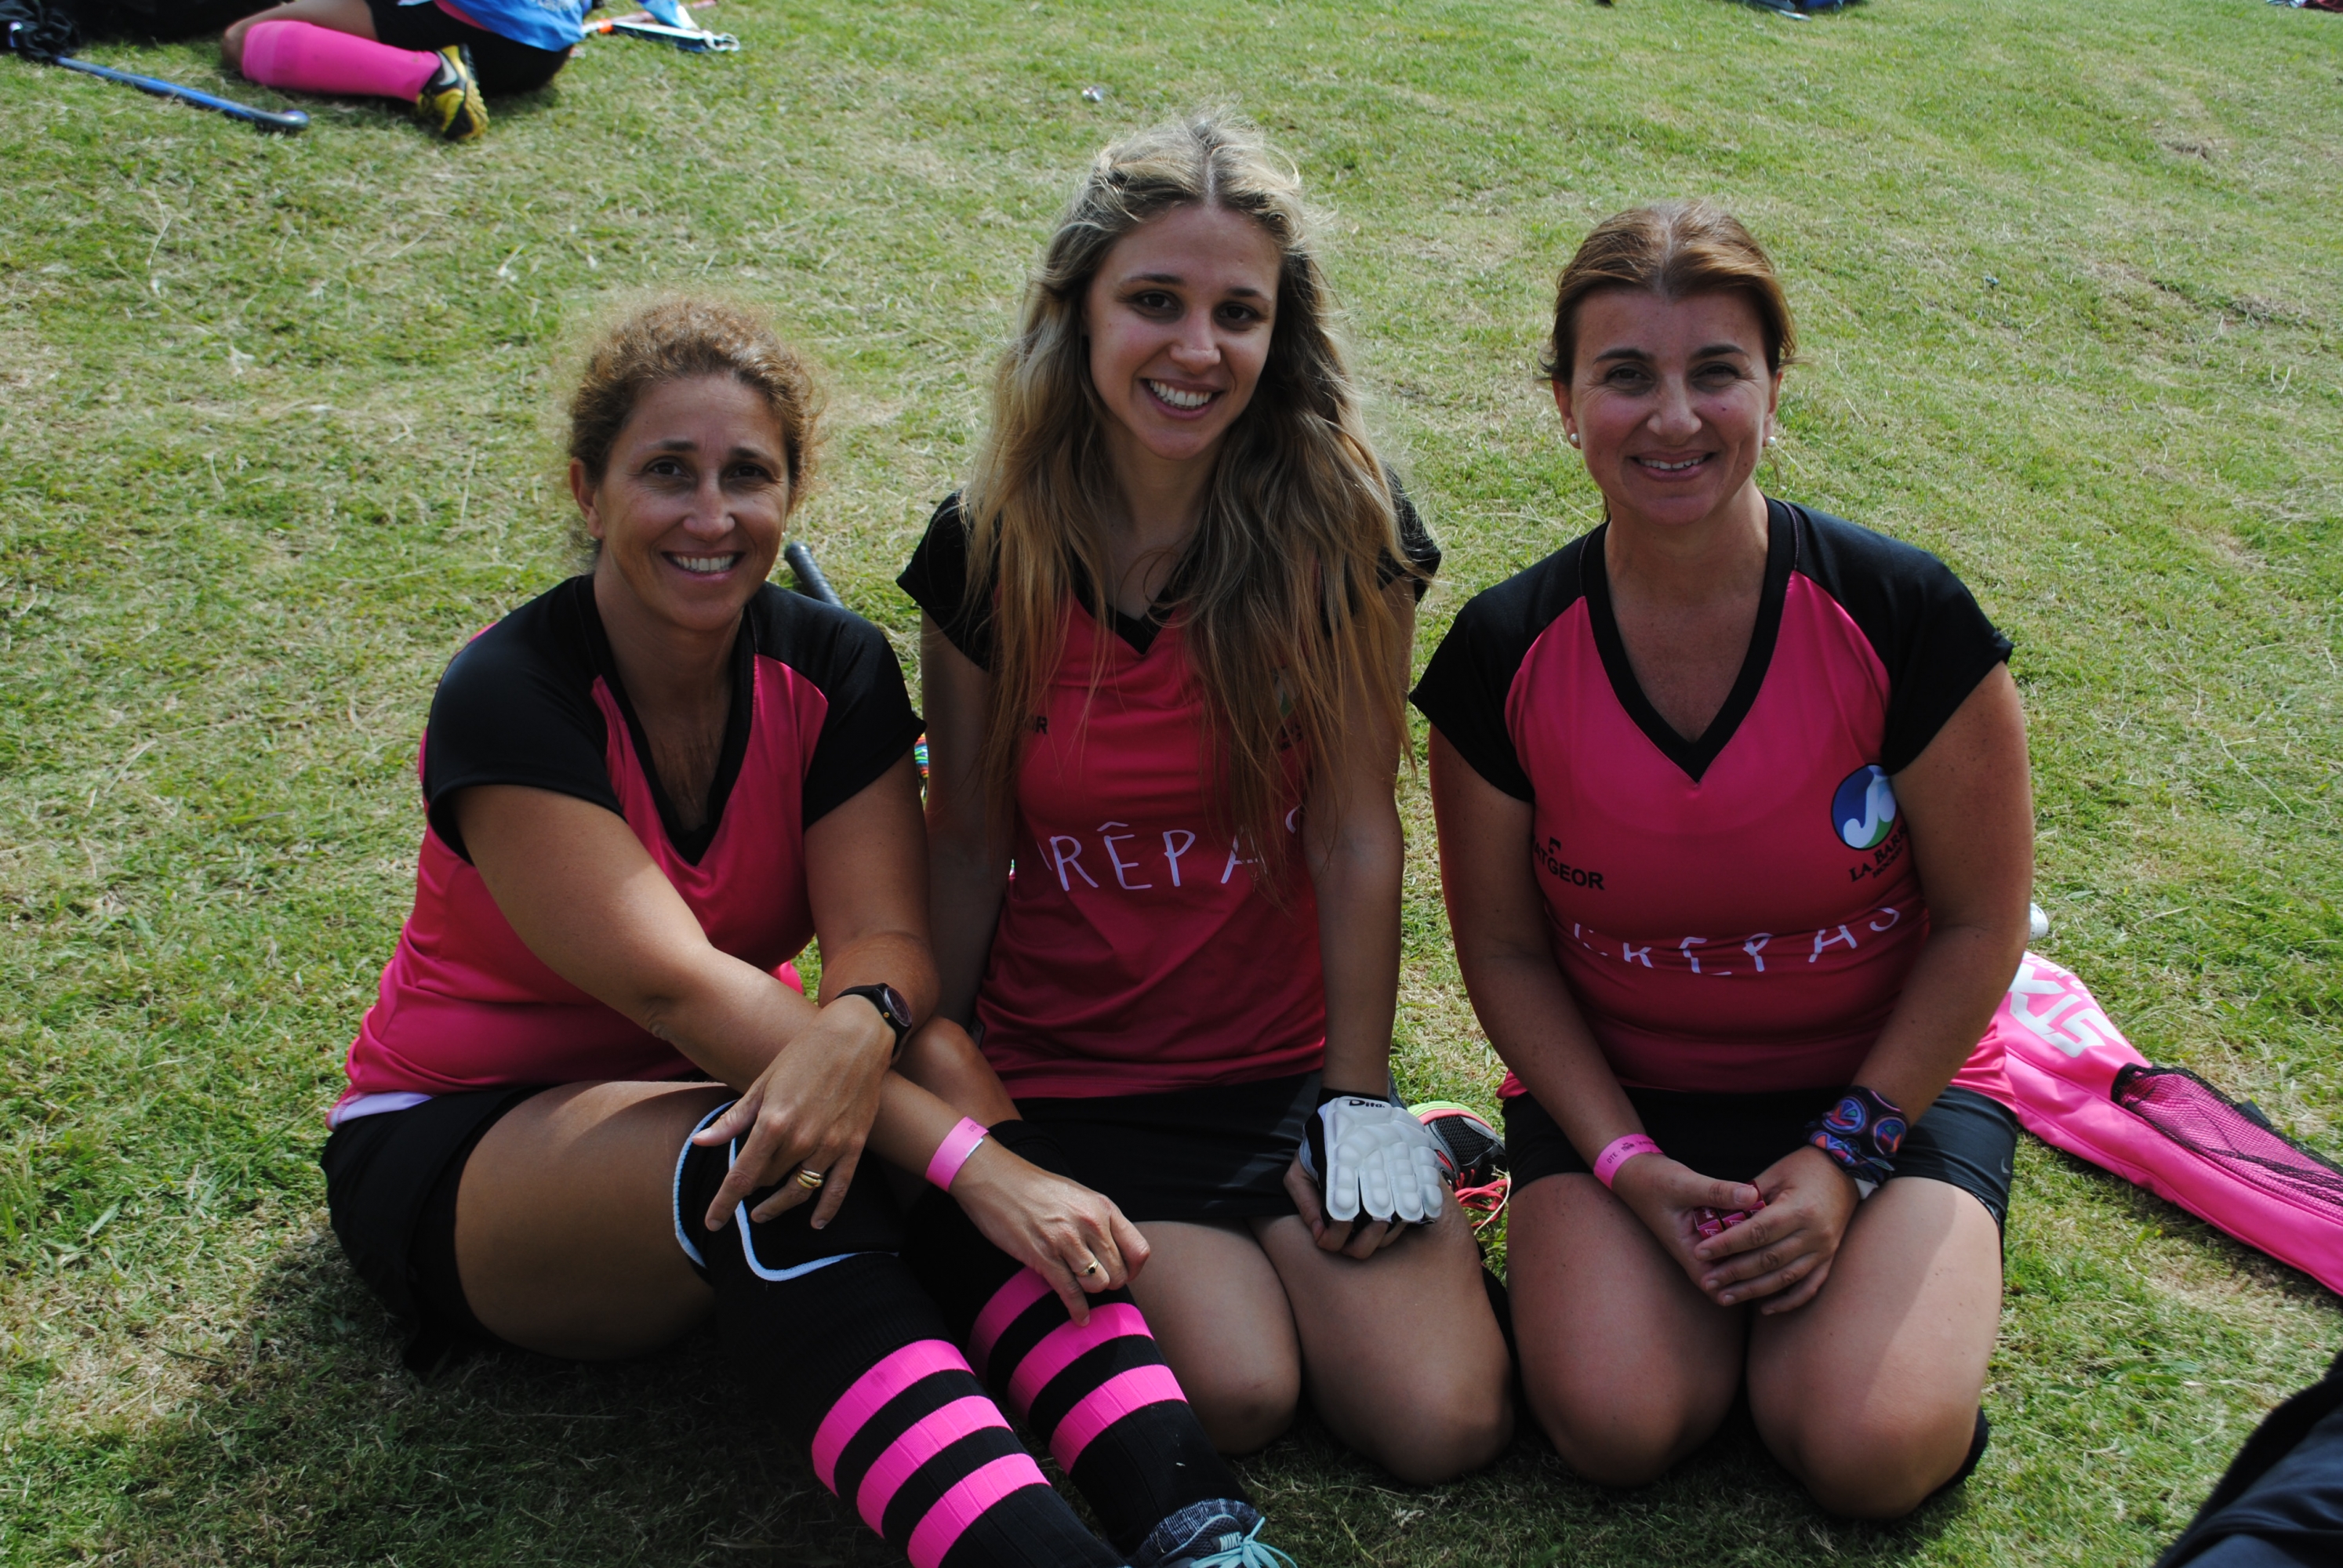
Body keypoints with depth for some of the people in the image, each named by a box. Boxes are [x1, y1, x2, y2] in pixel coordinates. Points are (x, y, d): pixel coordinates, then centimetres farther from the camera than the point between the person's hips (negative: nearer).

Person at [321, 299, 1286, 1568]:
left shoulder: (834, 670, -6)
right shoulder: (510, 699, -21)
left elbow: (886, 939, -16)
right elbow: (677, 986, -31)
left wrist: (856, 1028, -43)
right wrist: (975, 1162, -40)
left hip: (718, 1091, 4)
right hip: (457, 1143, -4)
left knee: (935, 1067, -30)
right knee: (773, 1164, -37)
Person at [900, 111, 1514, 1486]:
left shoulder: (1341, 526, -10)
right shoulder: (988, 551, -7)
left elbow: (1356, 832, -8)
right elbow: (969, 847, 0)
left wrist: (1361, 1105, -5)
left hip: (1291, 1061, 1)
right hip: (1069, 1080, 0)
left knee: (1446, 1424, -12)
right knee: (1235, 1395, -20)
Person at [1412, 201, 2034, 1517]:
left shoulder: (1904, 616, -16)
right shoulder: (1505, 656, -11)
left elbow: (1981, 926, -7)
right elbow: (1504, 947, -2)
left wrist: (1849, 1154, -14)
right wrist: (1623, 1161, -14)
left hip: (1891, 1079, -1)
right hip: (1618, 1089, 1)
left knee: (1871, 1449, -21)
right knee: (1617, 1424, -21)